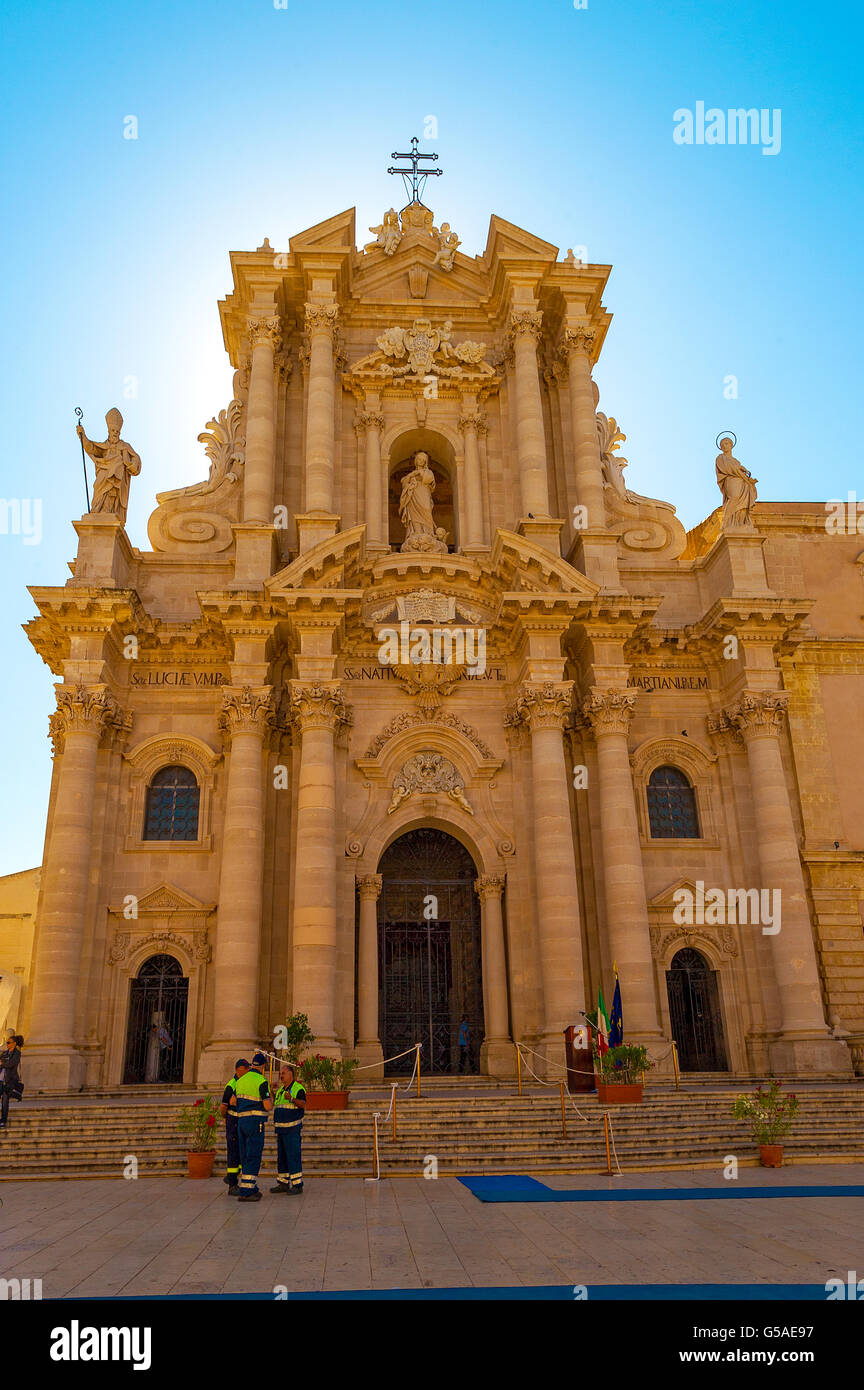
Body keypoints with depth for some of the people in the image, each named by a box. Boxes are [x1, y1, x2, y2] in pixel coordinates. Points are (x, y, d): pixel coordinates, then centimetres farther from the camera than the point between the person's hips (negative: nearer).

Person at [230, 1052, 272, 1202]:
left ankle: (251, 1188, 23)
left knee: (246, 1157, 15)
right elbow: (267, 1106, -15)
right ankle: (245, 1192, -10)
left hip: (242, 1121, 8)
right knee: (253, 1157, -6)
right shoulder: (261, 1081, -12)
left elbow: (232, 1102, 19)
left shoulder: (241, 1080, 11)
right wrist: (271, 1102, 8)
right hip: (255, 1123, -8)